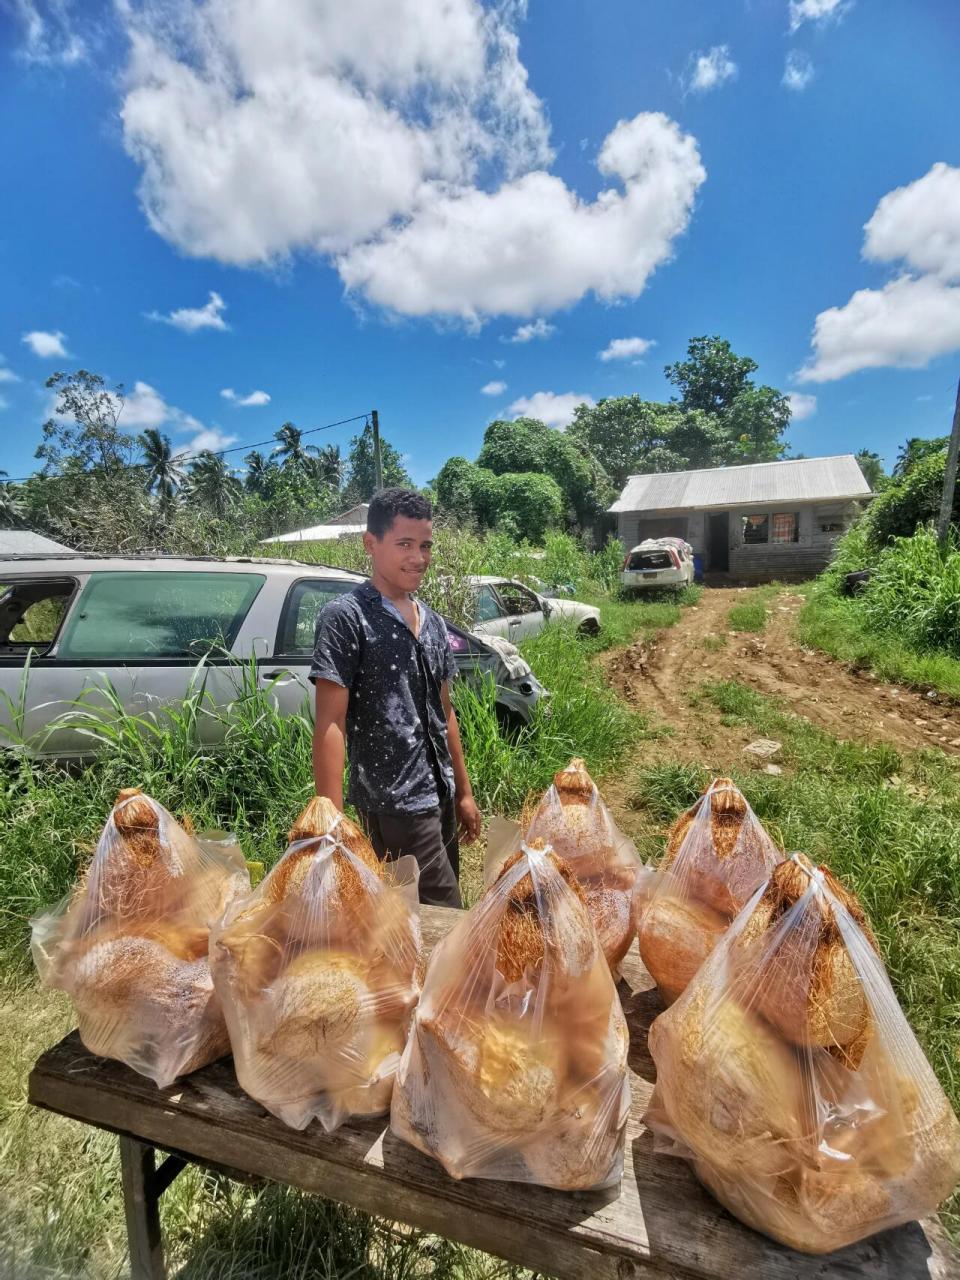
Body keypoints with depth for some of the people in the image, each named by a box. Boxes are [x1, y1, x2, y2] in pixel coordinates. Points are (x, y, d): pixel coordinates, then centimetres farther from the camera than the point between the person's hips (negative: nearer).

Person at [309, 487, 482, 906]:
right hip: (394, 803, -7)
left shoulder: (433, 622, 9)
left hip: (441, 796, 7)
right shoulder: (345, 617, -12)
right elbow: (330, 726, -16)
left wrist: (463, 791, 16)